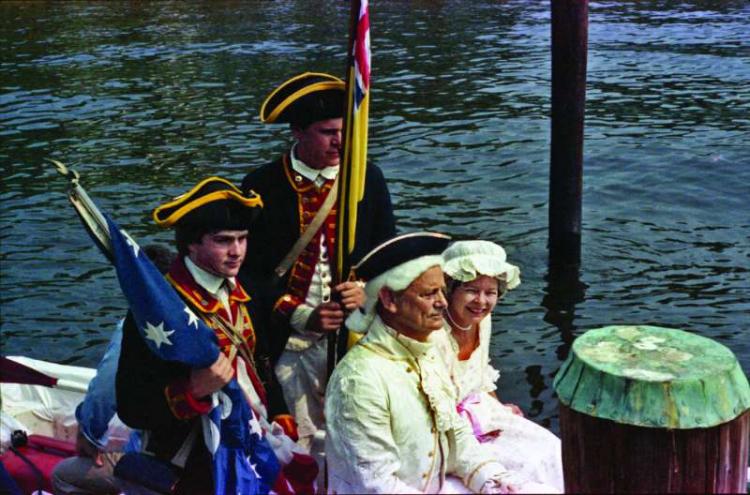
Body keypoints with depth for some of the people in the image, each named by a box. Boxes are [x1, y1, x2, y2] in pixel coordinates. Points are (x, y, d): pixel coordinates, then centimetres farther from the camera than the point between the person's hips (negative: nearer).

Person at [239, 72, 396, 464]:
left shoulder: (367, 178, 2)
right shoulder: (262, 186, -5)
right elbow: (250, 270, -4)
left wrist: (368, 289, -13)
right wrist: (303, 317, -14)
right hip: (291, 341, -1)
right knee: (300, 446, 8)